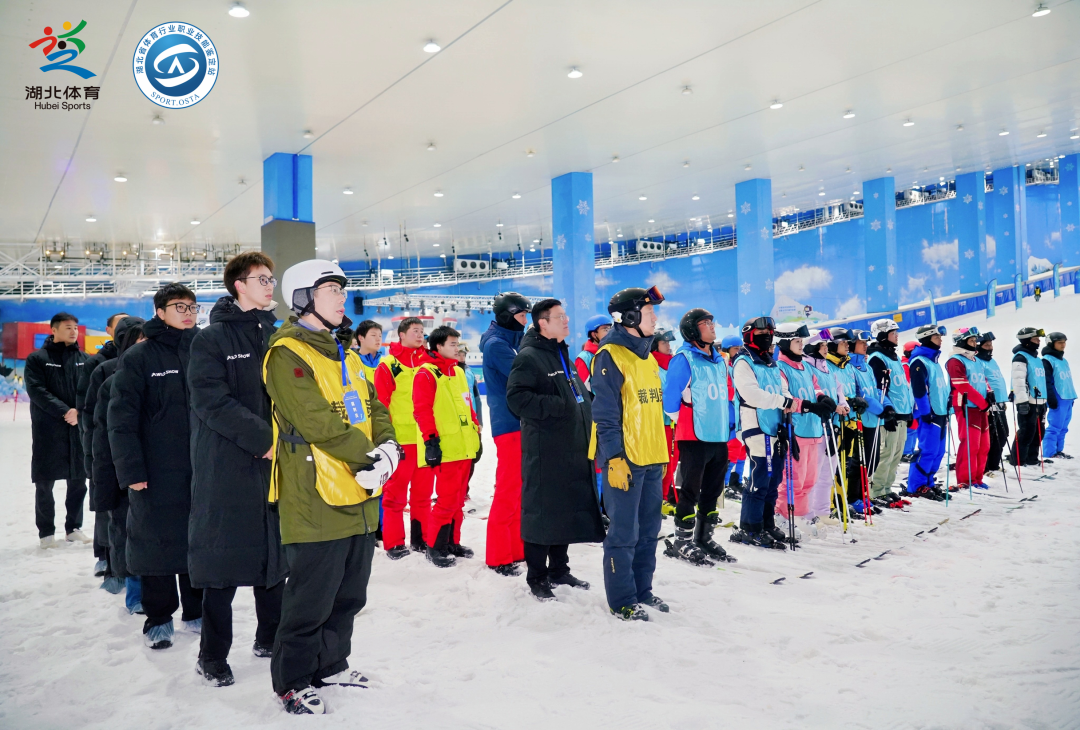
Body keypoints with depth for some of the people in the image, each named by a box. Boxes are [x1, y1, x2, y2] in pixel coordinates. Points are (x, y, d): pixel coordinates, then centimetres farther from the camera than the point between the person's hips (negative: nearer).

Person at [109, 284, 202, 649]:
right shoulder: (140, 356, -4)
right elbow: (122, 417, -8)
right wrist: (131, 469, -13)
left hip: (202, 468, 4)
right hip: (157, 472, -4)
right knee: (158, 543, 3)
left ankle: (196, 610, 25)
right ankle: (159, 619, 18)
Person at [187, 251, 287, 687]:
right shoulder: (212, 339, -4)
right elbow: (212, 401, -15)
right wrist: (263, 438, -20)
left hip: (276, 461, 5)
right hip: (227, 466, -5)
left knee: (274, 552, 12)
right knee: (223, 564, 1)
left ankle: (270, 639, 29)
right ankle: (213, 657, 16)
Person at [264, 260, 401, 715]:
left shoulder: (345, 357, 17)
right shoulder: (288, 354, -12)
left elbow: (375, 408, 12)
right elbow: (318, 423, -21)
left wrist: (388, 447, -8)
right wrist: (370, 457, -18)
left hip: (358, 498, 9)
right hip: (316, 501, -9)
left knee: (349, 593, 19)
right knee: (311, 598, 1)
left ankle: (330, 664, 36)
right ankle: (292, 681, 19)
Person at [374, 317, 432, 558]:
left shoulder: (428, 362, 11)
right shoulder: (388, 365, -3)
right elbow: (380, 403, -6)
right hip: (400, 439, -4)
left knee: (423, 492, 11)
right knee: (396, 492, 1)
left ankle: (421, 538, 21)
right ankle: (394, 543, 9)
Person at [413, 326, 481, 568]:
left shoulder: (458, 372, 17)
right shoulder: (426, 374, -7)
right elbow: (422, 411, -14)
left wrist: (476, 434, 19)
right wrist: (430, 441, -19)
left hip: (465, 447, 8)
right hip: (445, 450, -8)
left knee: (458, 499, 14)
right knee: (447, 499, -7)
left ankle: (452, 542, 25)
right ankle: (434, 547, 4)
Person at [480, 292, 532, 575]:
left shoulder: (512, 341, 16)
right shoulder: (496, 344, -11)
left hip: (523, 423, 9)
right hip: (510, 424, -9)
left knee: (519, 489, 13)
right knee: (508, 491, -5)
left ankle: (516, 548, 21)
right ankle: (498, 557, 3)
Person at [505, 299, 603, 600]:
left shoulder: (563, 356, 19)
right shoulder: (529, 357, -10)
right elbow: (516, 398, -21)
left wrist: (587, 425, 17)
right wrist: (557, 406, -22)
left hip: (572, 450, 9)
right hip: (544, 451, -8)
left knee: (567, 510, 14)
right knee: (541, 512, -1)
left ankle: (559, 569, 27)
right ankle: (537, 578, 10)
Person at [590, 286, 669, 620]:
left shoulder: (648, 358, 16)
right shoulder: (610, 356, -10)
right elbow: (605, 413, -15)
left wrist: (662, 454, 19)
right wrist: (613, 457, -20)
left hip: (652, 459, 9)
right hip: (624, 460, -8)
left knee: (648, 530, 15)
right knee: (624, 533, -2)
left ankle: (642, 591, 27)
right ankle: (622, 601, 9)